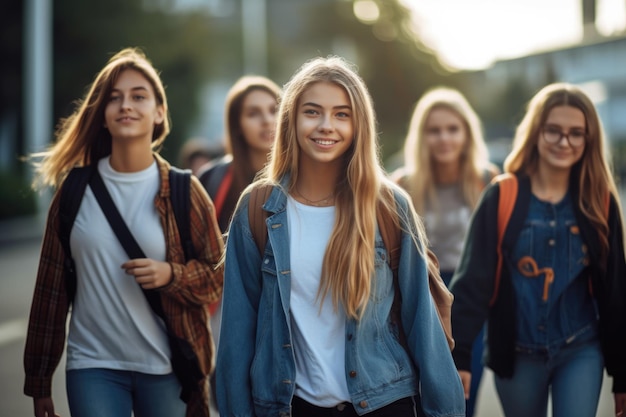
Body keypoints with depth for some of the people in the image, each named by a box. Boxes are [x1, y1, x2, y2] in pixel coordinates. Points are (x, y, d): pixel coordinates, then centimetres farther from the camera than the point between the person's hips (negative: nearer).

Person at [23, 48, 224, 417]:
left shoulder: (183, 190, -3)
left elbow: (218, 276, 2)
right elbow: (51, 284, 3)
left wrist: (171, 275, -19)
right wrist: (39, 378, 3)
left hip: (167, 367, 0)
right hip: (93, 366, 1)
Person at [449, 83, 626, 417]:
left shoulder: (599, 203, -1)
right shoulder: (502, 198, -6)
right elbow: (472, 279, -9)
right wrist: (458, 354, -18)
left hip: (581, 352, 1)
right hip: (517, 354, 0)